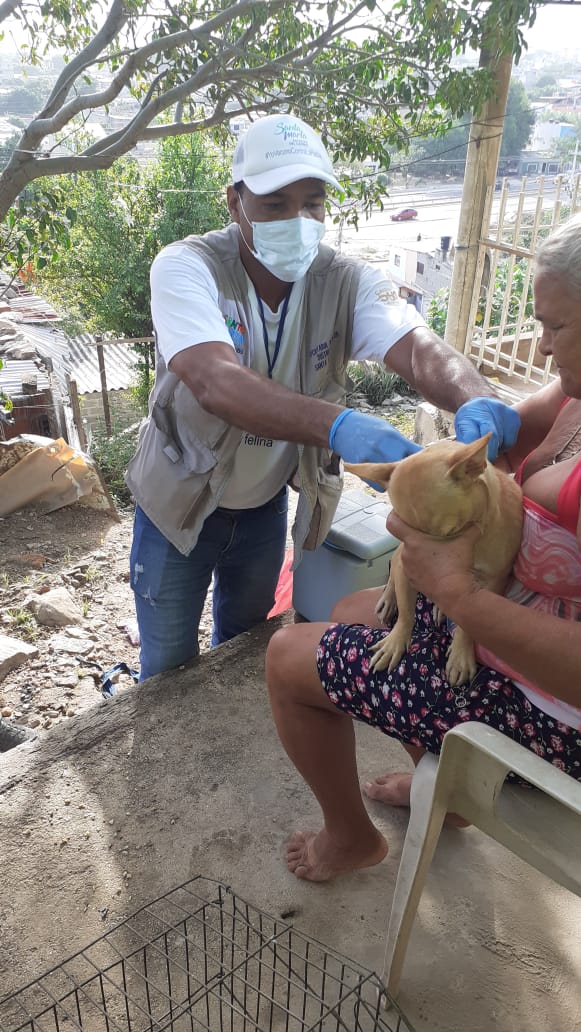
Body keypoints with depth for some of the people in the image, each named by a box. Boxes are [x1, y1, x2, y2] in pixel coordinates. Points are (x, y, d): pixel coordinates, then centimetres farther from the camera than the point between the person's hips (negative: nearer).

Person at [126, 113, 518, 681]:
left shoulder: (347, 282, -14)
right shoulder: (186, 267, -25)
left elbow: (418, 347, -31)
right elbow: (215, 384, -43)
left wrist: (476, 403, -54)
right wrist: (339, 425, -59)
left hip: (265, 508, 3)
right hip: (179, 504, -3)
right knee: (168, 670, 15)